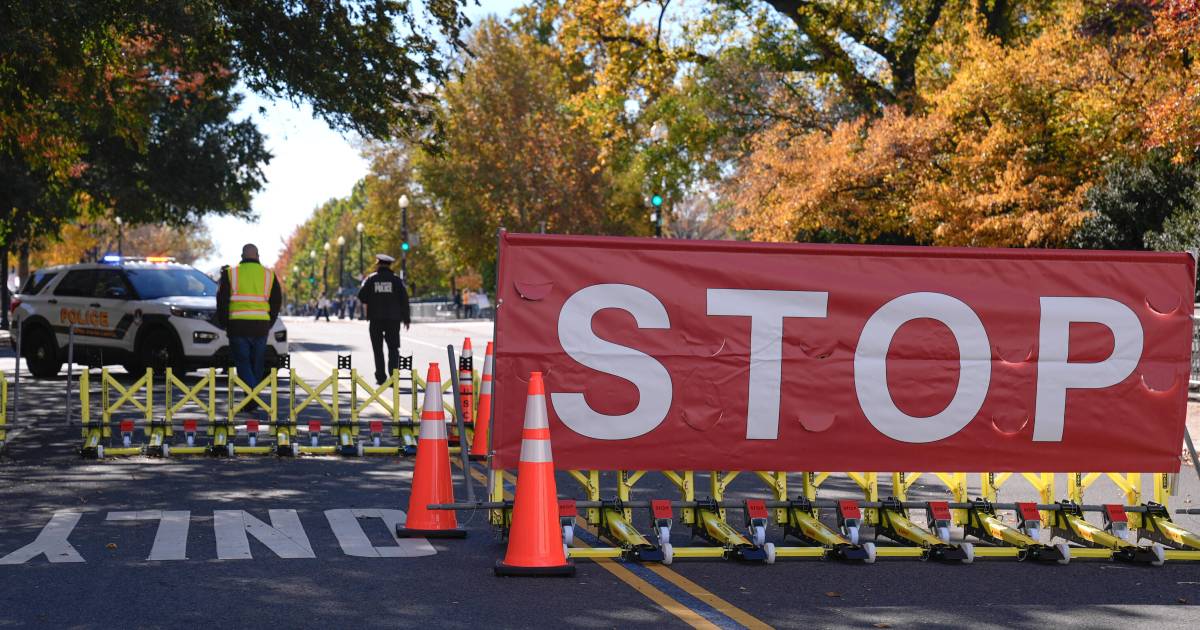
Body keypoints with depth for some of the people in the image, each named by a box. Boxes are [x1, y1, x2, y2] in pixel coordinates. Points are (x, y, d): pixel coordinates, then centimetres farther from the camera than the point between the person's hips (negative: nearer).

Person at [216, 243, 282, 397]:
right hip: (261, 326, 2)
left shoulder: (230, 273, 2)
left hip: (238, 326, -2)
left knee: (243, 363, -1)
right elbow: (277, 302, 10)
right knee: (257, 365, 11)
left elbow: (222, 301, 1)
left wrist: (224, 324, 10)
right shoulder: (269, 275, 8)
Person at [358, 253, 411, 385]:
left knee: (378, 349, 7)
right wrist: (406, 319, 3)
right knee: (393, 348, 4)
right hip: (393, 319, 0)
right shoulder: (396, 280, 2)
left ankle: (380, 377, 4)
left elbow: (361, 296, -5)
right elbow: (404, 299, -2)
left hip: (375, 319, 0)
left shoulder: (370, 279, 2)